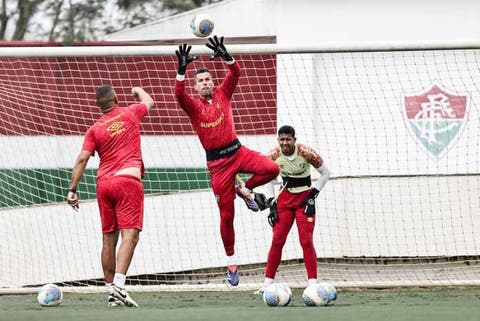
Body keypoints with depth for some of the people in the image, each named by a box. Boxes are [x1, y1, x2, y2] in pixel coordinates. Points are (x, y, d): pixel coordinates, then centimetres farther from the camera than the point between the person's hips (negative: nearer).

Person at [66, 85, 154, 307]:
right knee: (129, 235, -12)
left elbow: (82, 159, -1)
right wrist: (138, 91, 51)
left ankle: (111, 289, 13)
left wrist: (72, 189, 1)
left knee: (109, 239, 10)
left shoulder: (94, 129, 8)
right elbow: (148, 101, 30)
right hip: (128, 180, -3)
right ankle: (118, 285, -28)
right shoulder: (130, 114, 8)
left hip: (103, 182, 3)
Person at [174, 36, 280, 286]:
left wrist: (225, 55, -27)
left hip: (237, 151, 2)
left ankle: (244, 189, 4)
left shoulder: (222, 95, 6)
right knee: (226, 215, 1)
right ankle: (231, 261, 14)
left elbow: (235, 73, -8)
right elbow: (179, 94, -22)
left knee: (271, 169, -25)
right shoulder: (193, 105, 0)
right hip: (217, 161, -2)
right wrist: (182, 69, -34)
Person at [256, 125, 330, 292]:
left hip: (305, 198, -3)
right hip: (285, 198, 3)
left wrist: (313, 194, -11)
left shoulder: (306, 153, -17)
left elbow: (325, 173, -5)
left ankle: (313, 283, -8)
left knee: (306, 240, -11)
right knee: (277, 240, -2)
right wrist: (271, 202, 1)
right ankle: (268, 281, 5)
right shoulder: (273, 156, -8)